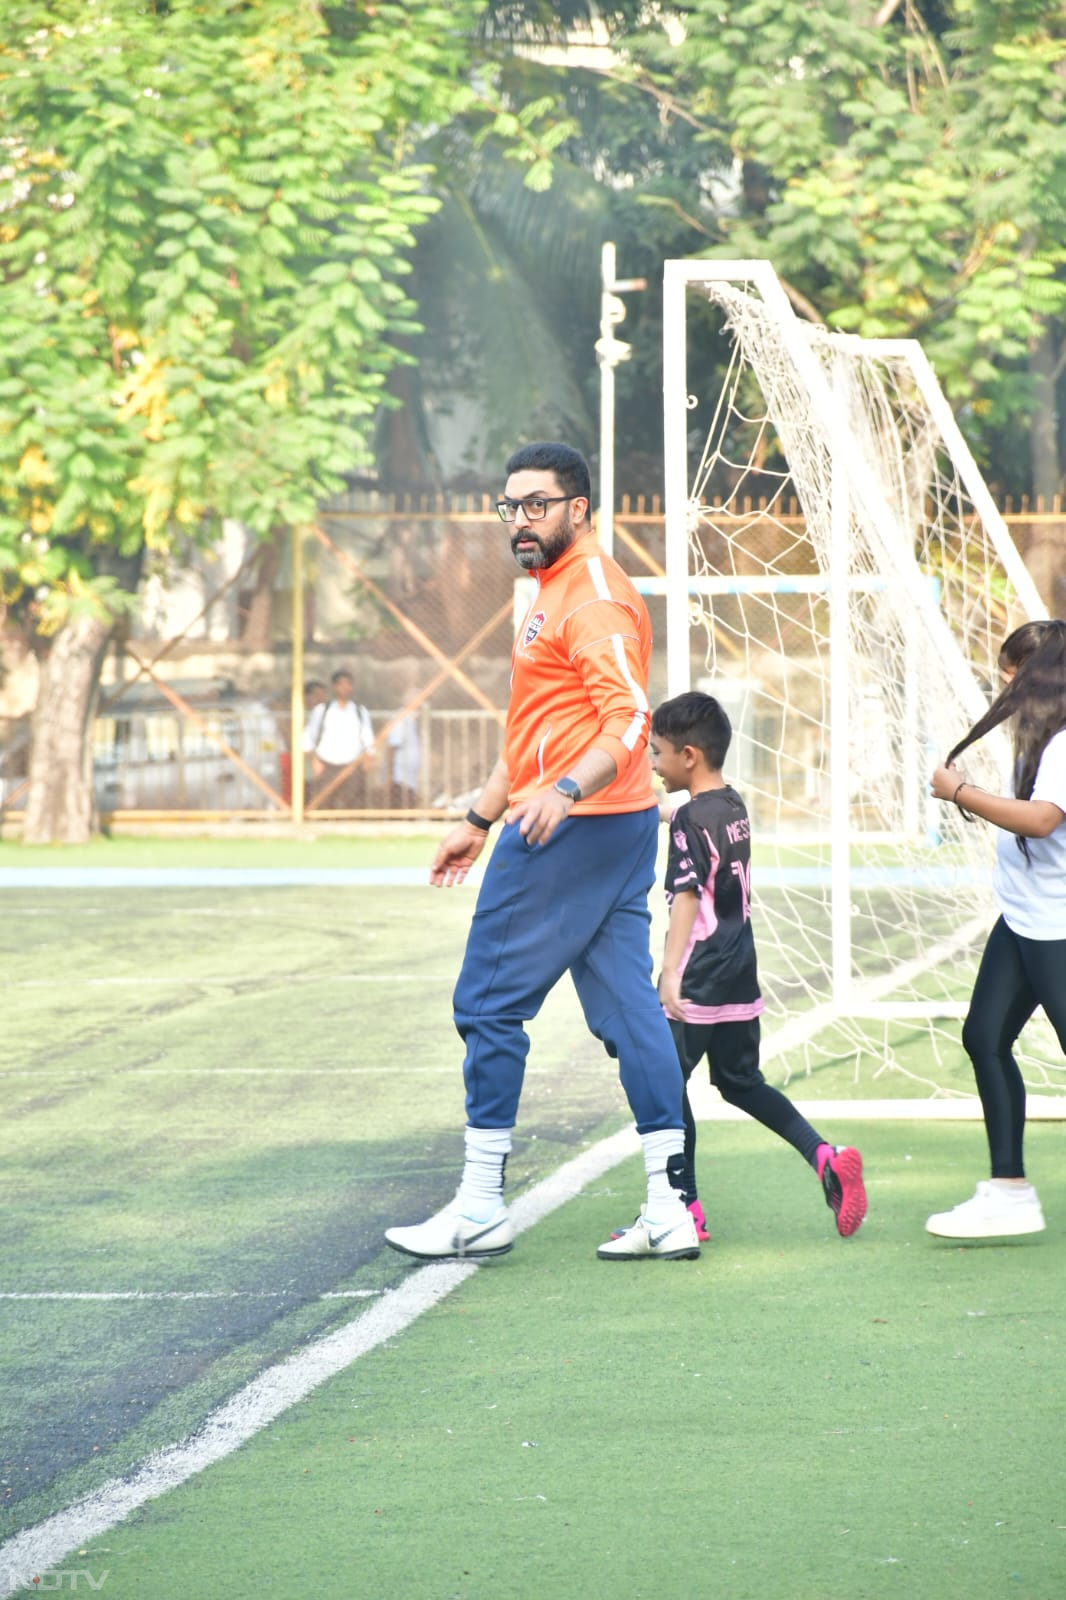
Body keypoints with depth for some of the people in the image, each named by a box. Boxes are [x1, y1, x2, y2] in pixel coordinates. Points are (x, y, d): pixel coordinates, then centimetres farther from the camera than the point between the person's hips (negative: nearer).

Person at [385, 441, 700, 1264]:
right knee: (629, 1010, 6)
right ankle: (670, 1210, 3)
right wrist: (480, 820, 30)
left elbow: (630, 719, -24)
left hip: (570, 829, -10)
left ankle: (481, 1208, 0)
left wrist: (565, 792, -37)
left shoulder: (594, 595, -12)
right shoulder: (556, 592, 21)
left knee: (488, 1003, -4)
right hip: (620, 828, 10)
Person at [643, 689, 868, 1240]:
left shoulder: (690, 819, -15)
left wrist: (670, 973, -33)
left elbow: (687, 898, -26)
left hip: (698, 984, -9)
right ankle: (826, 1157, 1)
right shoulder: (734, 807, 9)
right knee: (741, 1081, 17)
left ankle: (686, 1209, 1)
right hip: (740, 978, 9)